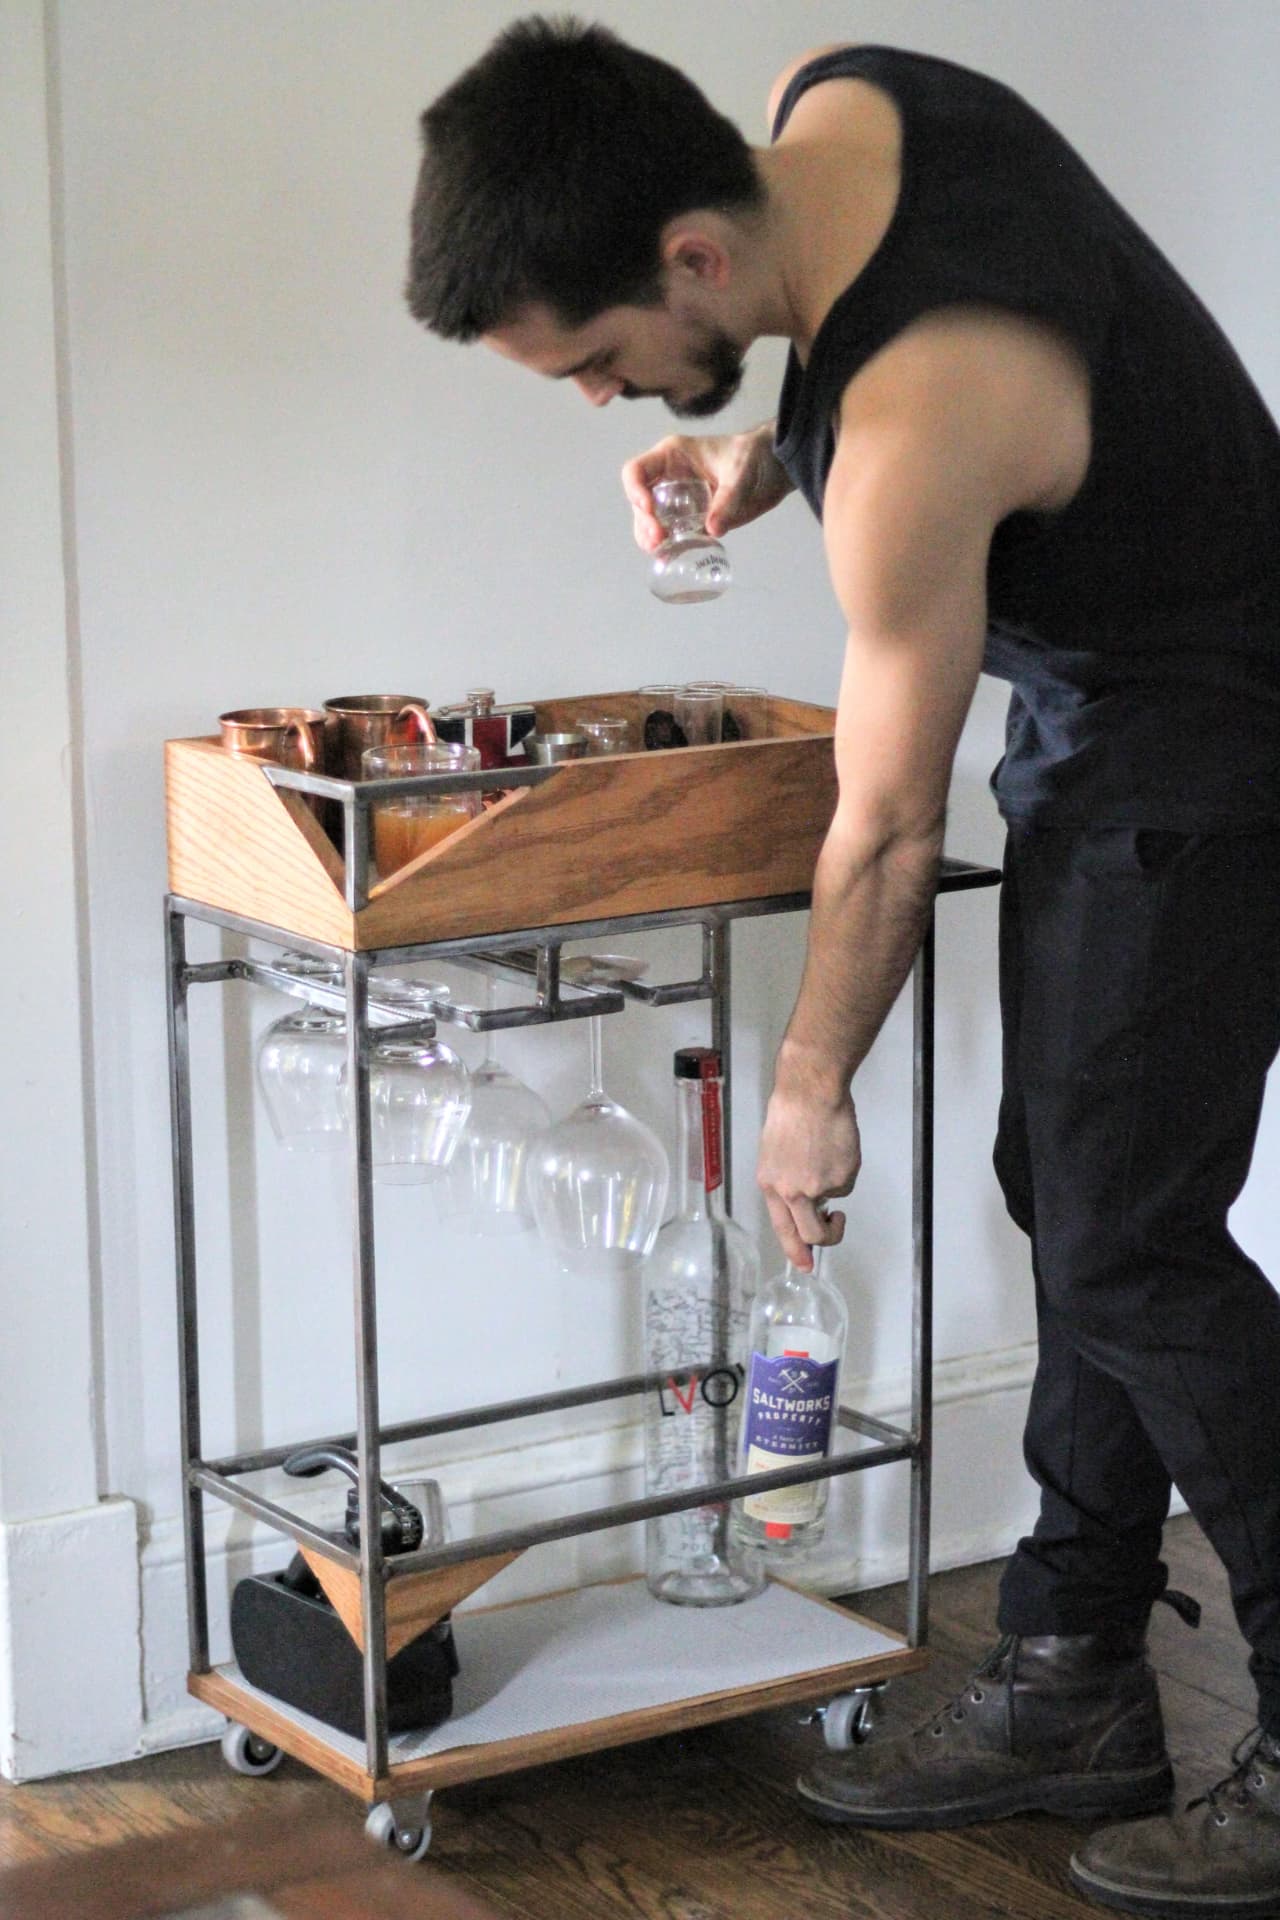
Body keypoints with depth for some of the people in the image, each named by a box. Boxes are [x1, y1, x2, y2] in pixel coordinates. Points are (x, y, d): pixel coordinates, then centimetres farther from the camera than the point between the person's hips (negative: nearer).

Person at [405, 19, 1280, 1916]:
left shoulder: (917, 433, -33)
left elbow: (887, 835, -20)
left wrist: (811, 1088, -6)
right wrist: (764, 454, 1)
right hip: (1088, 723, 10)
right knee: (1065, 1190, 11)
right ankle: (1075, 1684, 19)